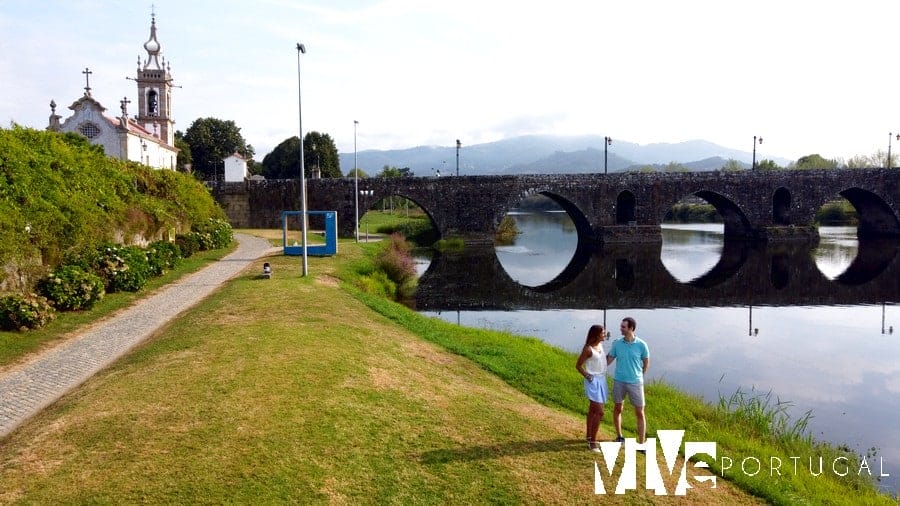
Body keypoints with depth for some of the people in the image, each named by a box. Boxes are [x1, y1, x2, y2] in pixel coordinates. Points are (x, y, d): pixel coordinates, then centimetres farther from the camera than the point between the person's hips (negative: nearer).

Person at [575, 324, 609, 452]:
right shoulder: (588, 349, -20)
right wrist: (587, 375, -17)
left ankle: (589, 437, 32)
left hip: (601, 380, 9)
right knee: (599, 412, -10)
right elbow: (578, 365, -12)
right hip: (593, 381, -8)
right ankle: (592, 442, -2)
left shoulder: (600, 345, 3)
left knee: (593, 410, 19)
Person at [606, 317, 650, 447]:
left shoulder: (641, 345, -10)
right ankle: (619, 437, 31)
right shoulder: (617, 343, -5)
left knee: (640, 413, 1)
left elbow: (646, 363, 4)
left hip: (635, 382, -2)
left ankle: (641, 443, 10)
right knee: (618, 409, 13)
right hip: (619, 381, 2)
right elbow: (609, 359, 4)